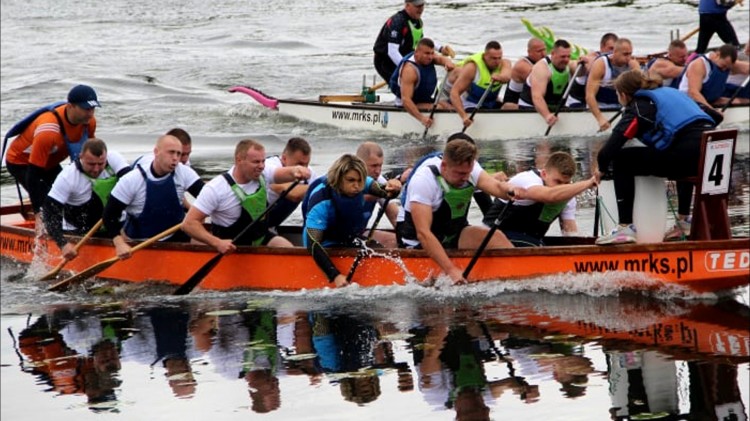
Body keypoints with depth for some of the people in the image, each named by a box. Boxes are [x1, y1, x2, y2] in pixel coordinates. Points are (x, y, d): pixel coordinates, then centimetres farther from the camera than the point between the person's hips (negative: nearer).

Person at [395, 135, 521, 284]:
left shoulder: (468, 167, -5)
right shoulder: (423, 179, -26)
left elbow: (496, 186, -20)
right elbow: (423, 233, -32)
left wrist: (510, 190, -46)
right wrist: (451, 269, -40)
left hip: (453, 234, 6)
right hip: (417, 241, -6)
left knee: (495, 237, -19)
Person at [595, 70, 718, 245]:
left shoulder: (637, 107, 8)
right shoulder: (670, 92, 29)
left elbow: (610, 149, -2)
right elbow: (715, 117, 31)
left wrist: (602, 168, 18)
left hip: (685, 156, -7)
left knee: (622, 160, 7)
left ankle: (625, 228, 1)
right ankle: (683, 220, 43)